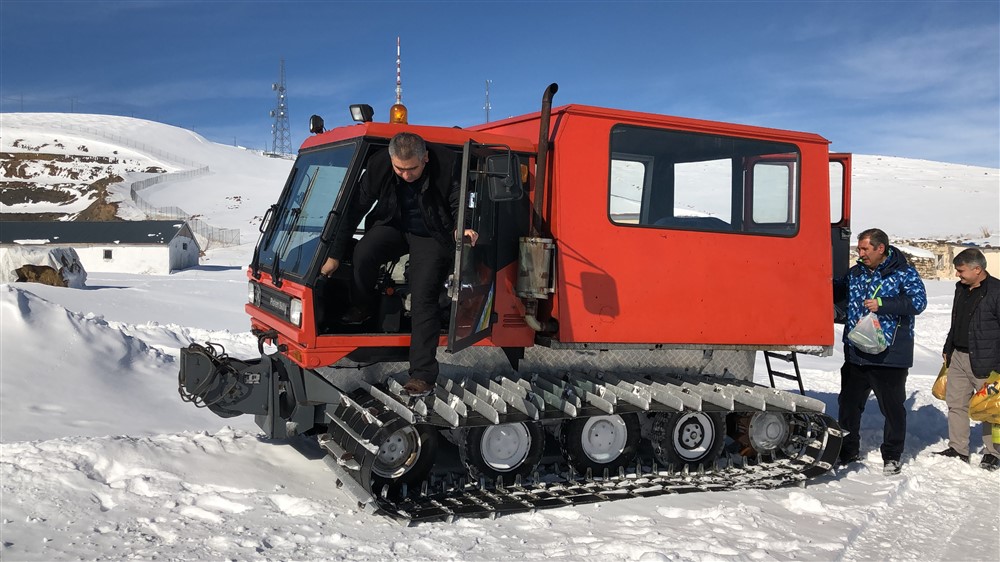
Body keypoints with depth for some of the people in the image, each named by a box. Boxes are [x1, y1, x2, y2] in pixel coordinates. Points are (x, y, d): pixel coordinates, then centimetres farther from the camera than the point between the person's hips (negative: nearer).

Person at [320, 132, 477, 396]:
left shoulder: (446, 166, -25)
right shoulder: (378, 166, -19)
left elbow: (459, 205, -11)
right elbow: (354, 209, -12)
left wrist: (462, 228, -35)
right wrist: (334, 255, -11)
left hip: (430, 236, -2)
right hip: (394, 227, 2)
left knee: (423, 299, -14)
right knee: (363, 252, -28)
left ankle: (423, 374, -10)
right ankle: (361, 309, 1)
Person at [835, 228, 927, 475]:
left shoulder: (904, 273, -4)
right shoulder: (855, 273, 10)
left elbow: (918, 302, -16)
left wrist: (882, 304, -24)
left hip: (890, 355, -5)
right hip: (855, 354, 5)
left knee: (892, 407, 5)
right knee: (848, 403, 11)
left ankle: (892, 455, 19)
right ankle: (848, 451, 24)